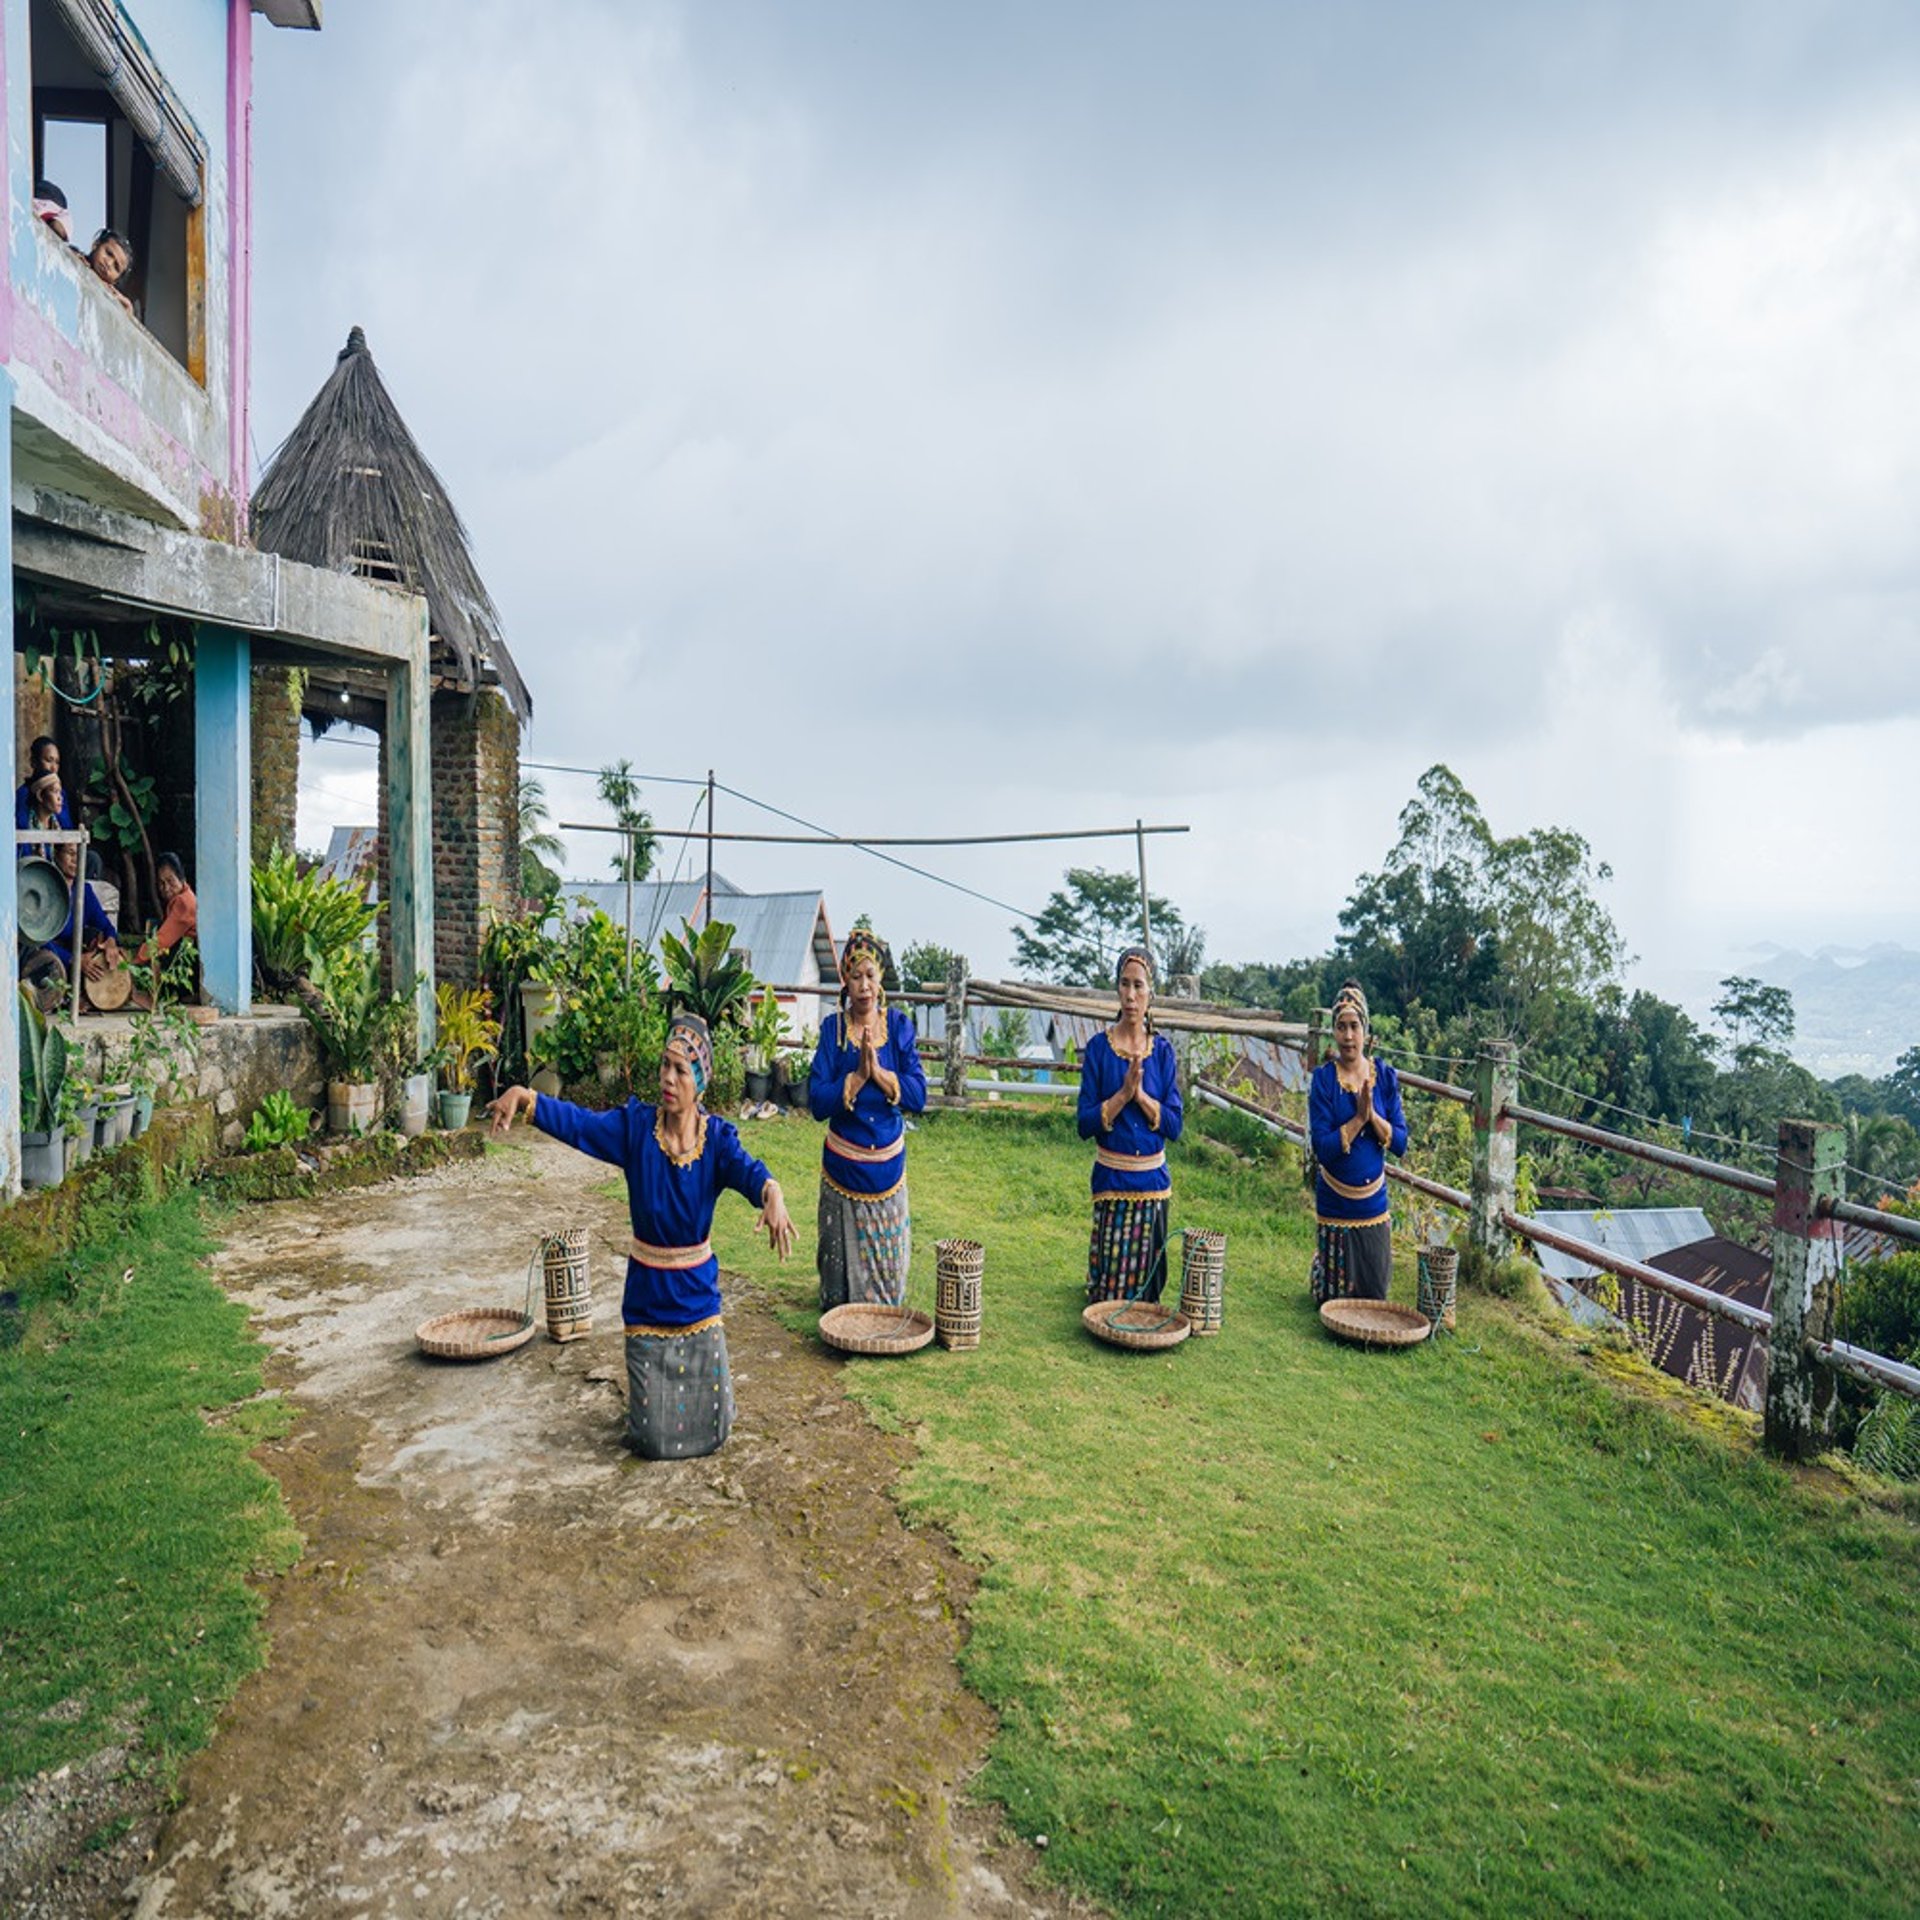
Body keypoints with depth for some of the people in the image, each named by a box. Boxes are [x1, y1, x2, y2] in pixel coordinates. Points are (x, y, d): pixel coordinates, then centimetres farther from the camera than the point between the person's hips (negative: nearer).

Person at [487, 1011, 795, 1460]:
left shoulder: (717, 1136, -12)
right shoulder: (635, 1126, -11)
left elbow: (746, 1170, -30)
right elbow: (577, 1123, -24)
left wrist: (771, 1193, -53)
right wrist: (525, 1096, -42)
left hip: (698, 1294, 1)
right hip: (646, 1296, 0)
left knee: (712, 1430, 9)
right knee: (653, 1440, 5)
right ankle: (641, 1388, 40)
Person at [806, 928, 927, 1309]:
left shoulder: (898, 1024, 0)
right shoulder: (832, 1028, -4)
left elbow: (918, 1096, -8)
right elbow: (817, 1103, -12)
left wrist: (879, 1071, -19)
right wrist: (858, 1076, -21)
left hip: (889, 1163, 1)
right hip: (843, 1165, -1)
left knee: (889, 1264, 11)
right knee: (843, 1261, 7)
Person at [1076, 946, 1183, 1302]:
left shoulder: (1162, 1050, 3)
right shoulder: (1099, 1046, -3)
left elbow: (1175, 1126, -2)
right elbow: (1085, 1125, -7)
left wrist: (1141, 1095, -15)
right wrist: (1122, 1095, -18)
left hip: (1153, 1182, 2)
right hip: (1111, 1182, -2)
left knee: (1147, 1285, 9)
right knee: (1109, 1287, 1)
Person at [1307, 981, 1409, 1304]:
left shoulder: (1385, 1076, -1)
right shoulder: (1323, 1078, -10)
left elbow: (1400, 1142, -3)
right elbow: (1322, 1147, -16)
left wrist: (1373, 1116, -19)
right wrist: (1358, 1118, -22)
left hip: (1373, 1203, 3)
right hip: (1335, 1207, -2)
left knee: (1375, 1295, 11)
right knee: (1337, 1296, 9)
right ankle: (1318, 1268, 38)